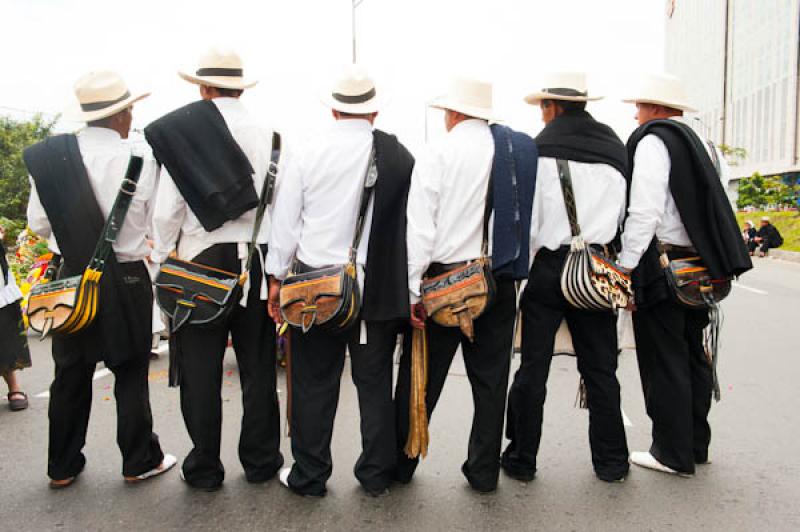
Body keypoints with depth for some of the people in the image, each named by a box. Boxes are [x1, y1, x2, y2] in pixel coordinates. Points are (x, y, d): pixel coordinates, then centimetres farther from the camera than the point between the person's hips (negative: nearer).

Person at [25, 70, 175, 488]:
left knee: (70, 374, 15)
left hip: (73, 278, 4)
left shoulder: (48, 156, -3)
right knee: (130, 374, 9)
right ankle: (140, 461, 21)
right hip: (126, 279, -3)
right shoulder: (140, 160, -14)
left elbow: (38, 223, 3)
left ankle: (63, 466, 28)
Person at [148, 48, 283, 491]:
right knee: (258, 364, 12)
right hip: (259, 260, 2)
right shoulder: (270, 135, -1)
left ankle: (204, 468, 20)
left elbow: (167, 211, -5)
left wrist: (163, 260, 10)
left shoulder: (177, 134, -4)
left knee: (200, 368, 9)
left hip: (201, 261, -1)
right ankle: (260, 460, 23)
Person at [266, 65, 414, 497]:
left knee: (313, 383, 11)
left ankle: (309, 475, 24)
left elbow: (286, 220, 1)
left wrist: (277, 277, 12)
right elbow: (413, 223, -2)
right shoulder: (398, 155, -4)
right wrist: (410, 287, 6)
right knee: (375, 382, 13)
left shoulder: (309, 153, -3)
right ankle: (376, 474, 26)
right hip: (378, 289, 1)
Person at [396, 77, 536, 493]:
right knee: (491, 379, 13)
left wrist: (413, 290, -5)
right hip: (501, 282, 4)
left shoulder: (438, 155, -6)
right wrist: (516, 271, 9)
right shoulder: (520, 150, 4)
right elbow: (531, 221, 2)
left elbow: (420, 230, -9)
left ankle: (401, 463, 23)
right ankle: (483, 472, 24)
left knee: (422, 377, 9)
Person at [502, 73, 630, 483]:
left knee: (533, 367, 6)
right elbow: (628, 213, 8)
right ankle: (610, 461, 23)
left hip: (550, 265, -3)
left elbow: (527, 217, -7)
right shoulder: (616, 148, 8)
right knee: (600, 368, 13)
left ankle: (521, 459, 17)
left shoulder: (541, 148, -5)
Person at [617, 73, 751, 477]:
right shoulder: (694, 142, 17)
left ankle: (673, 454, 10)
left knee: (663, 361, -1)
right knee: (692, 356, 15)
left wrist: (624, 266, -17)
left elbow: (645, 212, -20)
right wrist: (708, 262, 22)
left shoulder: (651, 141, -10)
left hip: (661, 266, -9)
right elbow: (709, 207, 18)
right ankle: (695, 444, 28)